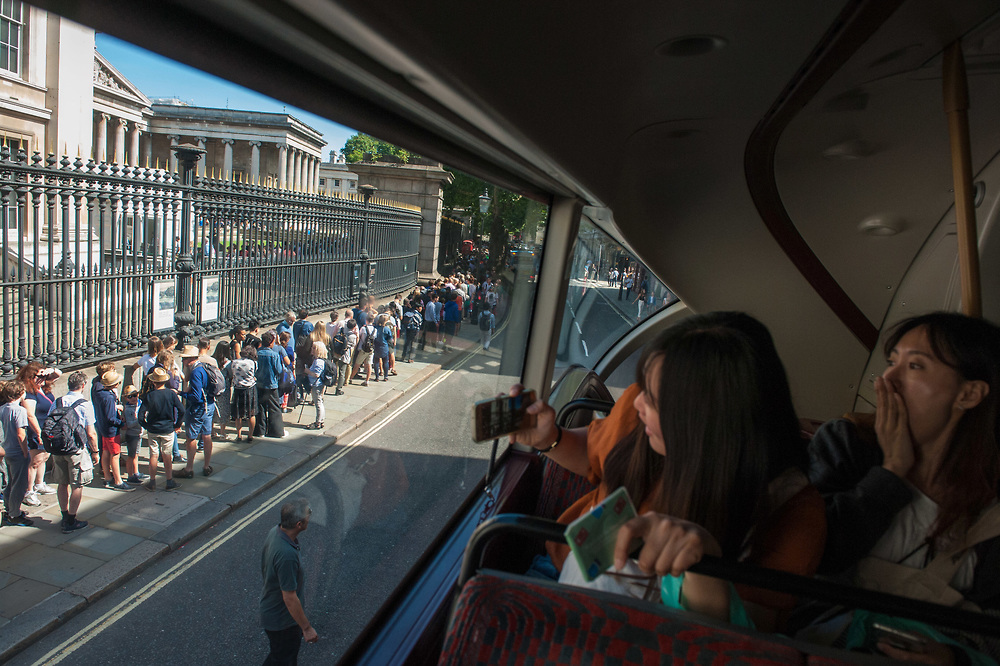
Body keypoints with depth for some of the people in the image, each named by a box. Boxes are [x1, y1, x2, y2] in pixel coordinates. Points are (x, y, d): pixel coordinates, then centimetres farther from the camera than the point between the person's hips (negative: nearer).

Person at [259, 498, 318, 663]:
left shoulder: (275, 531, -12)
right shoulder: (287, 554, -41)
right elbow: (289, 597, -32)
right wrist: (307, 628, -20)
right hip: (281, 619, -8)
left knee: (294, 643, 30)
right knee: (281, 658, 17)